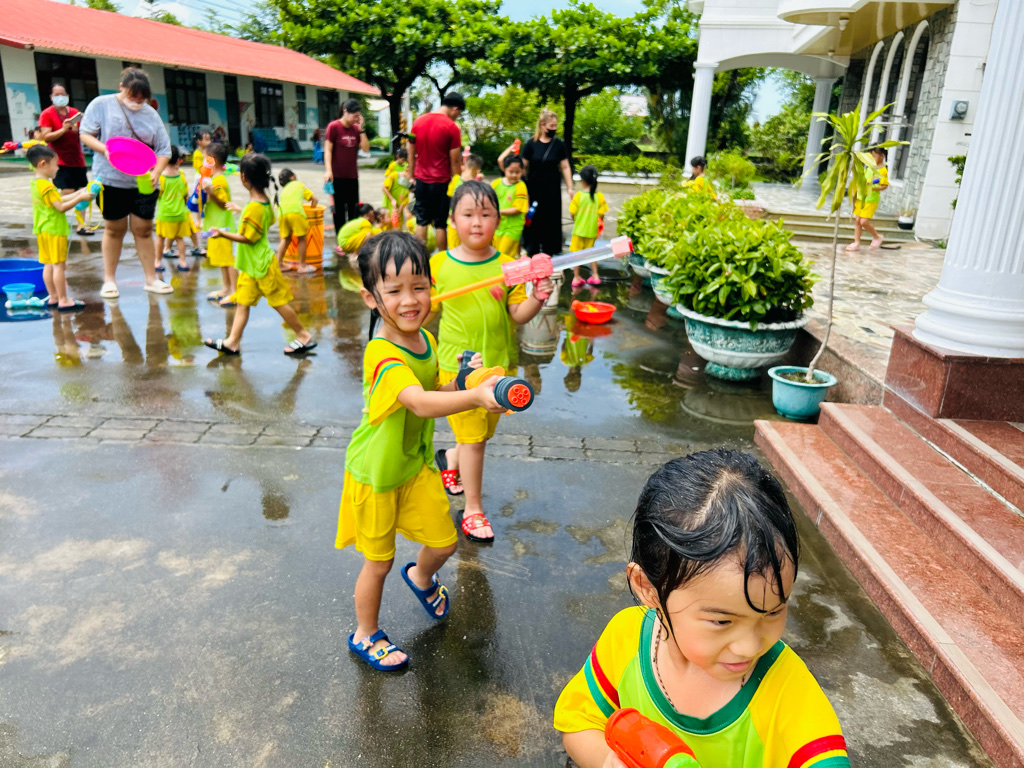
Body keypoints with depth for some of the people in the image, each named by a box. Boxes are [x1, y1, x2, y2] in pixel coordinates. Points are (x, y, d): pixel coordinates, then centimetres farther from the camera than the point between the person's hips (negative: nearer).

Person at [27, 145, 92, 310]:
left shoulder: (36, 184, 12)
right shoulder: (47, 186, -18)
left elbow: (59, 200, 16)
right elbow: (61, 207, -21)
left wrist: (78, 193, 14)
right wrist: (80, 198, -16)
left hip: (43, 231, 10)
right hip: (54, 231, -10)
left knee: (48, 265, 13)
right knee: (58, 265, -7)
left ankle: (53, 297, 20)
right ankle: (63, 300, -4)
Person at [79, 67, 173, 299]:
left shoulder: (151, 114, 6)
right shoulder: (101, 105, 0)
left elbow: (164, 149, 4)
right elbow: (86, 134, 0)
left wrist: (156, 172, -12)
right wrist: (104, 149, -19)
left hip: (143, 183, 2)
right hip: (111, 180, -2)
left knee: (144, 229, 4)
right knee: (114, 229, 6)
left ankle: (151, 279, 12)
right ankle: (109, 280, 16)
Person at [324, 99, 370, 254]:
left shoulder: (356, 128, 6)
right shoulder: (334, 126, -7)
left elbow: (366, 149, 0)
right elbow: (327, 150, -9)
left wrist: (361, 129, -7)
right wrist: (328, 170, -18)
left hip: (352, 176, 5)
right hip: (337, 176, -5)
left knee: (354, 209, 7)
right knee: (339, 209, 2)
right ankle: (340, 243, 8)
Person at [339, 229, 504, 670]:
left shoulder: (426, 340, -4)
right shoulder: (382, 355, -32)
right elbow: (420, 403, -49)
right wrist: (475, 397, -63)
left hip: (417, 464, 7)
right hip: (375, 473, -6)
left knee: (444, 542, 12)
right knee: (379, 562, 11)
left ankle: (421, 577, 48)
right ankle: (366, 635, 38)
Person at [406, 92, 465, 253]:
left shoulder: (418, 121, 6)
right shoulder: (452, 127, -11)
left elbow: (411, 153, 10)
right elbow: (455, 161, -11)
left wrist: (411, 176, 17)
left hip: (421, 179, 5)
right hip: (441, 181, -5)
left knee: (421, 221, 11)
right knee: (441, 223, 3)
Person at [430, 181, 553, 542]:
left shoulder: (507, 266, -3)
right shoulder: (439, 265, -5)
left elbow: (518, 315, -4)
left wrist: (537, 299, -21)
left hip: (499, 364, 3)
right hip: (457, 366, -3)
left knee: (482, 433, 17)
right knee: (473, 437, 0)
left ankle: (451, 459, 50)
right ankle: (472, 509, 17)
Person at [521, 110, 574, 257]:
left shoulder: (559, 144, 2)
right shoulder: (531, 144, -2)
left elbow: (565, 167, 3)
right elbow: (523, 166, 1)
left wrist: (570, 188, -2)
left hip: (552, 190, 1)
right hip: (534, 189, -1)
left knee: (552, 221, 3)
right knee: (533, 220, 5)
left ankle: (550, 251, 13)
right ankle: (532, 251, 16)